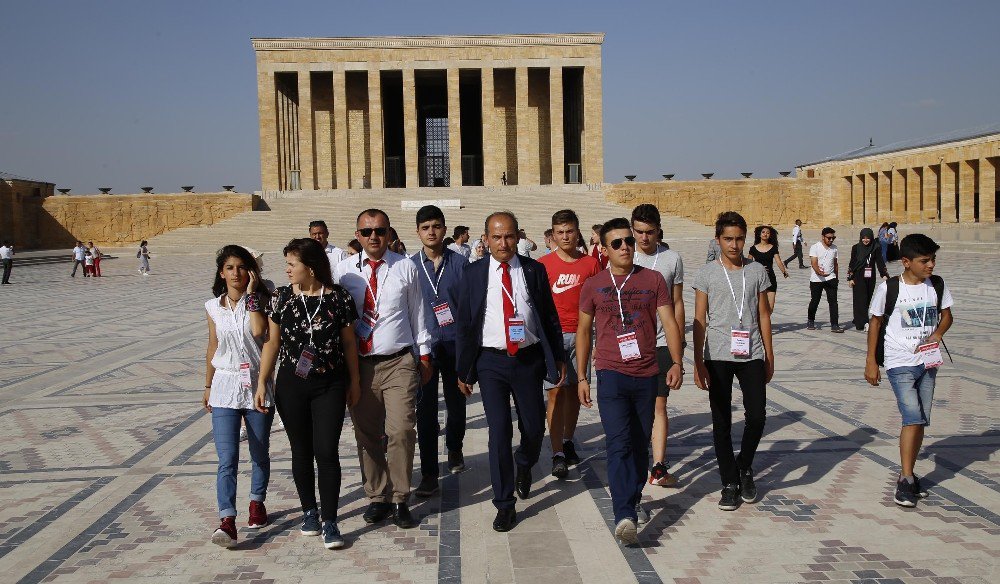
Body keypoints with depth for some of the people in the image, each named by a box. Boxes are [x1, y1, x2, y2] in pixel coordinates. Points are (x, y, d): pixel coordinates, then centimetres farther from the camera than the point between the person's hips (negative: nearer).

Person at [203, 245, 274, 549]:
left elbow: (259, 331, -23)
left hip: (257, 386, 0)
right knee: (227, 459, -10)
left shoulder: (259, 300, -2)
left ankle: (257, 502, 33)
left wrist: (251, 293, -15)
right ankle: (227, 521, -14)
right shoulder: (213, 307, 4)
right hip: (225, 387, 1)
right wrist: (208, 386, 19)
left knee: (260, 453, 13)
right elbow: (212, 348, 14)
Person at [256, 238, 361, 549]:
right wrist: (261, 383, 2)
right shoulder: (281, 297, -1)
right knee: (302, 452, 11)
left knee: (327, 452, -5)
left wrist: (354, 382, 7)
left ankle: (329, 522, 5)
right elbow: (272, 342, 4)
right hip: (291, 385, 2)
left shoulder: (339, 298, -6)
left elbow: (348, 342, 2)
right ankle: (309, 511, 29)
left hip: (330, 385, -2)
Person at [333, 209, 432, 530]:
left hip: (399, 363, -1)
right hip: (358, 364, 2)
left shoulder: (405, 267, 2)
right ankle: (377, 497, 26)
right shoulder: (343, 270, 3)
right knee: (367, 435, 10)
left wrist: (424, 355, 10)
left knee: (401, 432, -7)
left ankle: (400, 500, 9)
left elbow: (418, 312, 8)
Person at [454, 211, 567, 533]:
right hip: (491, 362, -1)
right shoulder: (473, 274, 0)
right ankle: (504, 504, 12)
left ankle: (524, 464, 45)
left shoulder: (534, 270, 2)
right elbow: (464, 323, 4)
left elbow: (550, 317, 7)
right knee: (499, 431, -1)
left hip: (528, 359, 1)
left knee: (534, 427, 9)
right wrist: (463, 370, 3)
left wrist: (558, 359, 7)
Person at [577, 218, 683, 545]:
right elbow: (583, 332, 11)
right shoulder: (593, 286, 5)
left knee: (640, 444, 12)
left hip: (647, 374, 2)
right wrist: (581, 377, 8)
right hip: (611, 374, -2)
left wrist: (676, 362, -11)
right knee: (618, 444, -13)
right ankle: (625, 517, -19)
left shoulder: (653, 280, 6)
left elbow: (669, 322, 2)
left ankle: (634, 500, 31)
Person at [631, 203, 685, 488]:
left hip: (661, 344, 0)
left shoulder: (672, 259, 2)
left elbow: (677, 303, 8)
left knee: (659, 405, -2)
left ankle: (659, 468, -1)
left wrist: (679, 343, 6)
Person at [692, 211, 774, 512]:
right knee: (721, 423, 4)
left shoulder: (757, 271, 7)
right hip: (718, 357, -1)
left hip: (752, 356, 1)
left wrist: (769, 356, 9)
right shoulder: (707, 273, 1)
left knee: (756, 416, -3)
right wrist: (698, 362, -3)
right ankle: (729, 483, 16)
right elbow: (700, 320, 1)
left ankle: (745, 467, 24)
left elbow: (763, 315, 11)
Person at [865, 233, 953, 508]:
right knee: (913, 418, -15)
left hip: (928, 362, 5)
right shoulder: (888, 288, -10)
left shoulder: (937, 285, 1)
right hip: (900, 363, -5)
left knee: (920, 421, 10)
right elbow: (875, 322, -2)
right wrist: (871, 361, -1)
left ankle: (907, 474, 23)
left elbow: (946, 315, 13)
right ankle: (906, 480, -6)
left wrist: (937, 333, -10)